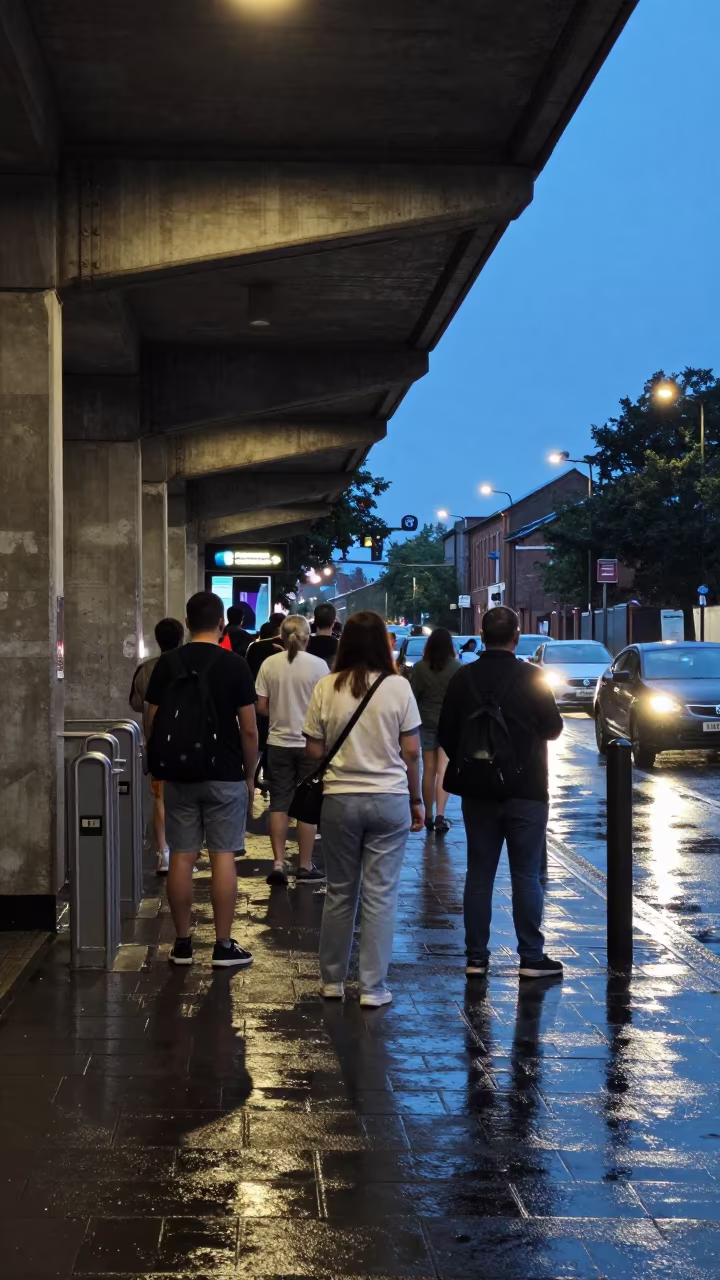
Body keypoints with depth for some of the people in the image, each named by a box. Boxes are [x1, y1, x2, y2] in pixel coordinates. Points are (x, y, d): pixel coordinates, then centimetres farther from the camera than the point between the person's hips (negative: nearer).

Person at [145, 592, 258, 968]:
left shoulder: (166, 664, 1)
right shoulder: (235, 665, -6)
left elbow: (152, 724, 3)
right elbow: (249, 729, -6)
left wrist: (161, 766, 15)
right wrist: (250, 775, 5)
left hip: (178, 775, 3)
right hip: (224, 775, -2)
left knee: (181, 858, 6)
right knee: (222, 857, 1)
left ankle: (182, 943, 11)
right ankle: (224, 946, 4)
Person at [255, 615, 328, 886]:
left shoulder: (269, 664, -3)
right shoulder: (318, 665, -9)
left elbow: (261, 707, 0)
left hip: (278, 743, 2)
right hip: (309, 743, -2)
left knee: (279, 804, 9)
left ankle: (278, 864, 7)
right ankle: (305, 867, 11)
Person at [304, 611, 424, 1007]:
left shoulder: (326, 688, -3)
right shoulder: (398, 687, -5)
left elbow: (314, 751, 0)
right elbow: (411, 751, -3)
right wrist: (416, 800, 8)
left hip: (339, 799, 1)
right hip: (389, 799, -1)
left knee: (340, 892, 14)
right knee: (381, 895, 5)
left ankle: (332, 980, 24)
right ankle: (373, 988, 8)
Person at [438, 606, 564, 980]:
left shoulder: (463, 679, -2)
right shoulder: (531, 678, -11)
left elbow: (445, 734, 2)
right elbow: (553, 728, -5)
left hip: (477, 791, 3)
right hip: (525, 791, -3)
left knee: (479, 873, 9)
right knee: (526, 875, 3)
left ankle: (476, 956, 11)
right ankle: (531, 957, 5)